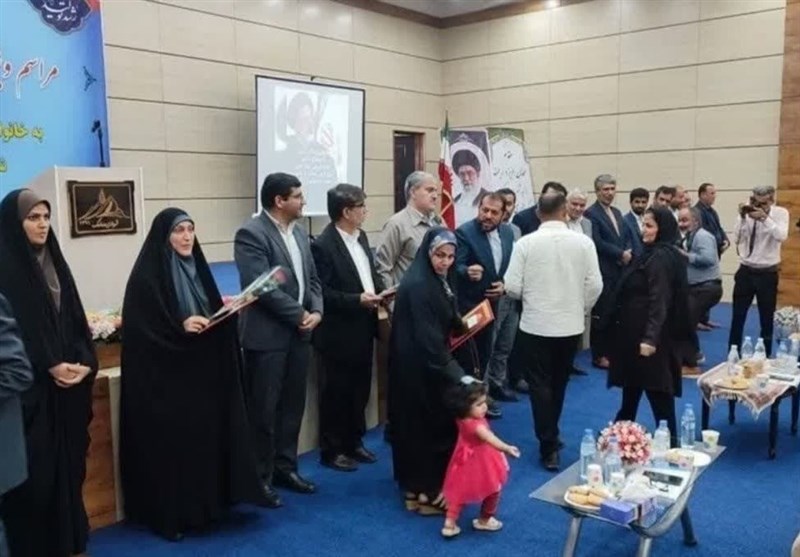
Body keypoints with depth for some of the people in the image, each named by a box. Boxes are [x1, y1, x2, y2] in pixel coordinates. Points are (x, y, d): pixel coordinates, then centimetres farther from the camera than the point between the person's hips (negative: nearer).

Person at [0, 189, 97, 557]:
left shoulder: (54, 263, 12)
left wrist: (85, 362, -3)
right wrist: (49, 366, -16)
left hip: (68, 385, 6)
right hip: (30, 388, -6)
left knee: (68, 463, 12)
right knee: (35, 469, 0)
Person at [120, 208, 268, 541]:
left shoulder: (196, 267, 11)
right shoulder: (147, 275, -10)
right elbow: (140, 327, -14)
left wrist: (226, 306, -1)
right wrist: (181, 326, -23)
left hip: (202, 370, 7)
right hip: (163, 376, -7)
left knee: (206, 435, 10)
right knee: (171, 441, -1)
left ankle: (205, 504, 23)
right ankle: (168, 514, 12)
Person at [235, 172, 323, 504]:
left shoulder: (299, 232, 12)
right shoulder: (251, 234, -13)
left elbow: (312, 278, 14)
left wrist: (316, 311, -4)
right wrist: (300, 315, -15)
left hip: (299, 333, 8)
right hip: (267, 335, -8)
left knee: (293, 405, 15)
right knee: (264, 410, 3)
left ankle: (285, 468, 29)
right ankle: (260, 477, 16)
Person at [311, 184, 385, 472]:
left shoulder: (361, 236, 8)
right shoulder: (323, 245, -17)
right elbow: (322, 293, -20)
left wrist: (381, 292, 0)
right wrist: (357, 300, -24)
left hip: (363, 327, 8)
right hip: (340, 332, -8)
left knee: (361, 388, 17)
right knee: (337, 391, 5)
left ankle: (354, 441, 32)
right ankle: (332, 450, 20)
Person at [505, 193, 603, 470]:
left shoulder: (526, 242, -10)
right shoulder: (583, 241, -6)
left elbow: (512, 287, -12)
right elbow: (595, 285, -7)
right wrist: (580, 309, 11)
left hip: (536, 325, -2)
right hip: (571, 325, 2)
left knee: (540, 385, 7)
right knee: (558, 384, 19)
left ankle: (549, 447, 6)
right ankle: (550, 436, 33)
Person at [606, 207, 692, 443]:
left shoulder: (660, 258, -19)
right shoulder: (654, 254, 12)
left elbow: (659, 302, -25)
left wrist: (650, 338, -30)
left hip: (648, 336, -11)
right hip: (636, 332, 11)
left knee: (656, 389, -2)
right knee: (632, 382, 19)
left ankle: (668, 439, 8)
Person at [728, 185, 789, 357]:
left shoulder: (780, 213, -6)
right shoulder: (747, 213, -3)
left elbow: (782, 236, -23)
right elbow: (736, 240, -9)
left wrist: (765, 218, -31)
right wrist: (742, 217, -18)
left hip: (767, 274, -1)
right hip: (745, 271, 2)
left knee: (767, 319, 9)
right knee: (737, 317, 6)